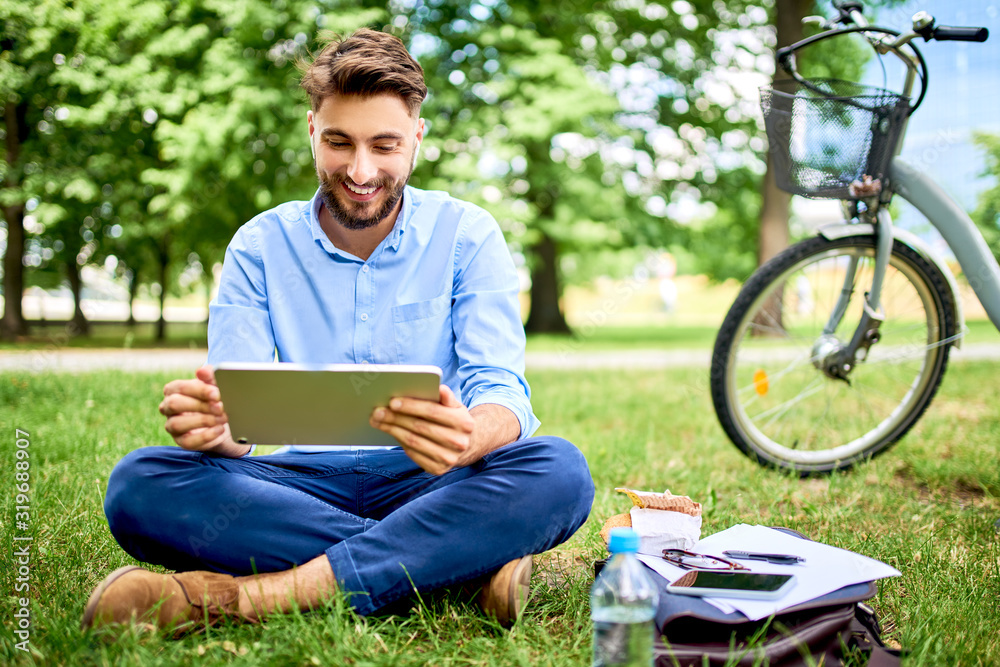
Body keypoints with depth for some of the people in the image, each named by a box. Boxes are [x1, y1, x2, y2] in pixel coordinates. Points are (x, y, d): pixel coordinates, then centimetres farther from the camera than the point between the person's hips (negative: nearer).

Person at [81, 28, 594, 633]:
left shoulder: (467, 234, 1)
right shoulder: (261, 244, 4)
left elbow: (501, 390, -9)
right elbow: (236, 409, -3)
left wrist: (469, 436, -35)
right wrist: (213, 426, -30)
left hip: (425, 485, -1)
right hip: (303, 483, 2)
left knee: (558, 469, -31)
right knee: (141, 482, -26)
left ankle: (253, 596, -34)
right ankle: (471, 562, -30)